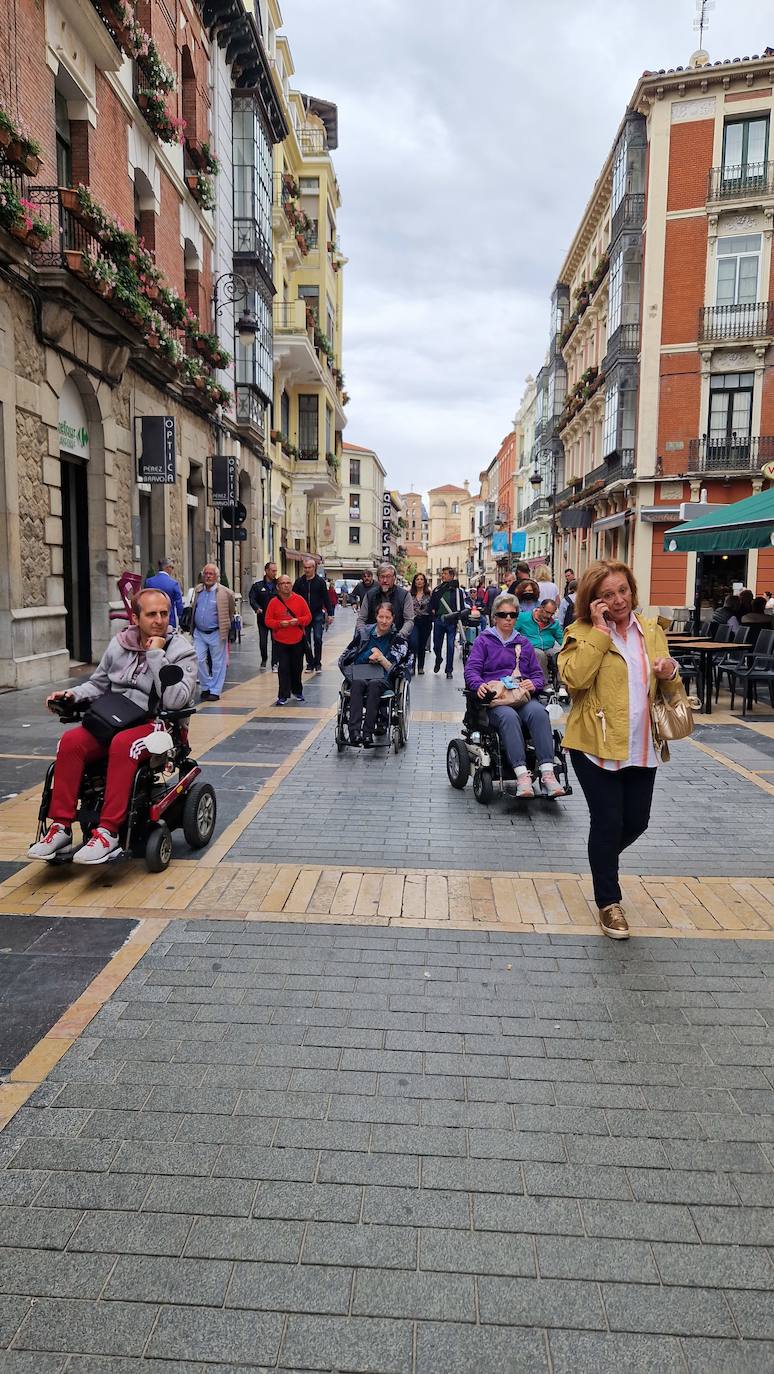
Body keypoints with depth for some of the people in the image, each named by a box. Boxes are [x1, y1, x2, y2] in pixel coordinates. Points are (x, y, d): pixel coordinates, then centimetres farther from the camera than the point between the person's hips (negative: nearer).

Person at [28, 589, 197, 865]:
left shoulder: (181, 650, -4)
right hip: (114, 719, 5)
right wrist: (74, 694, 2)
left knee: (123, 744, -37)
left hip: (157, 723, -4)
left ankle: (108, 831, -31)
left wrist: (156, 655, -18)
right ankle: (61, 826, -15)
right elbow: (98, 683, 23)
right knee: (71, 741, -23)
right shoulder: (119, 644, 9)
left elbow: (175, 700, -18)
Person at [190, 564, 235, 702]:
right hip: (199, 633, 4)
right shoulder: (198, 590, 7)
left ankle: (215, 691, 13)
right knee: (199, 660, 0)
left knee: (218, 663, 3)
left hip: (216, 633, -4)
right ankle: (206, 687, 16)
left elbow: (230, 612, 2)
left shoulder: (224, 592, -10)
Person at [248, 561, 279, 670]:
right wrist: (257, 608, -21)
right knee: (263, 641, 8)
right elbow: (252, 598, -4)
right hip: (262, 618, 0)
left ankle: (274, 663, 6)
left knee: (275, 641, -3)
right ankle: (264, 659, 32)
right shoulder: (257, 586, 1)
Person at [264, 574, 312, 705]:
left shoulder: (300, 599, 0)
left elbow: (308, 617, 3)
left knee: (297, 668, 10)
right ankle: (283, 696, 0)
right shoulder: (274, 602, -2)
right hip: (281, 641, -1)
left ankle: (297, 691, 29)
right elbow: (268, 620, -1)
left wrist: (298, 621, -16)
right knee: (283, 669, -4)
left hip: (298, 640, 1)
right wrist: (279, 623, -19)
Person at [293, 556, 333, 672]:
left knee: (317, 639, -7)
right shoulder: (299, 582, 4)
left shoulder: (320, 581, -1)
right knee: (306, 641, 5)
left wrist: (330, 614, -2)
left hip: (318, 615, -2)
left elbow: (326, 598, 1)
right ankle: (310, 663, 15)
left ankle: (317, 663, 5)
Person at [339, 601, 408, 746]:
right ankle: (355, 731, -48)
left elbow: (393, 669, 4)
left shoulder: (397, 639, 9)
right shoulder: (363, 632, 12)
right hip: (359, 675, 1)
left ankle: (368, 733, -44)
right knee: (357, 683, -35)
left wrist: (381, 658, -13)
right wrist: (370, 658, -1)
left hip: (382, 679, -1)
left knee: (374, 684, -36)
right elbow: (345, 659, 9)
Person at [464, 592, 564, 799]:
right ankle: (522, 775, -45)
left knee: (538, 712, -33)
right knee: (509, 716, -38)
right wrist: (479, 685, -21)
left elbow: (538, 674, 21)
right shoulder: (484, 641, 16)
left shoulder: (524, 643, 27)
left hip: (523, 697, 3)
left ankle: (547, 772, -41)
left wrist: (533, 684, -4)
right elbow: (471, 670, 2)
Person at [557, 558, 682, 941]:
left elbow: (669, 690, 16)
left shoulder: (651, 631, 9)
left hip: (641, 747, 5)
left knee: (636, 822, 14)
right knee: (608, 823, 1)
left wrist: (670, 674, -7)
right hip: (597, 746, -5)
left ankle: (603, 861, 44)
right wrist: (599, 631, -21)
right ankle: (608, 902, 20)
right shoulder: (583, 632, -6)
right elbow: (574, 678, -25)